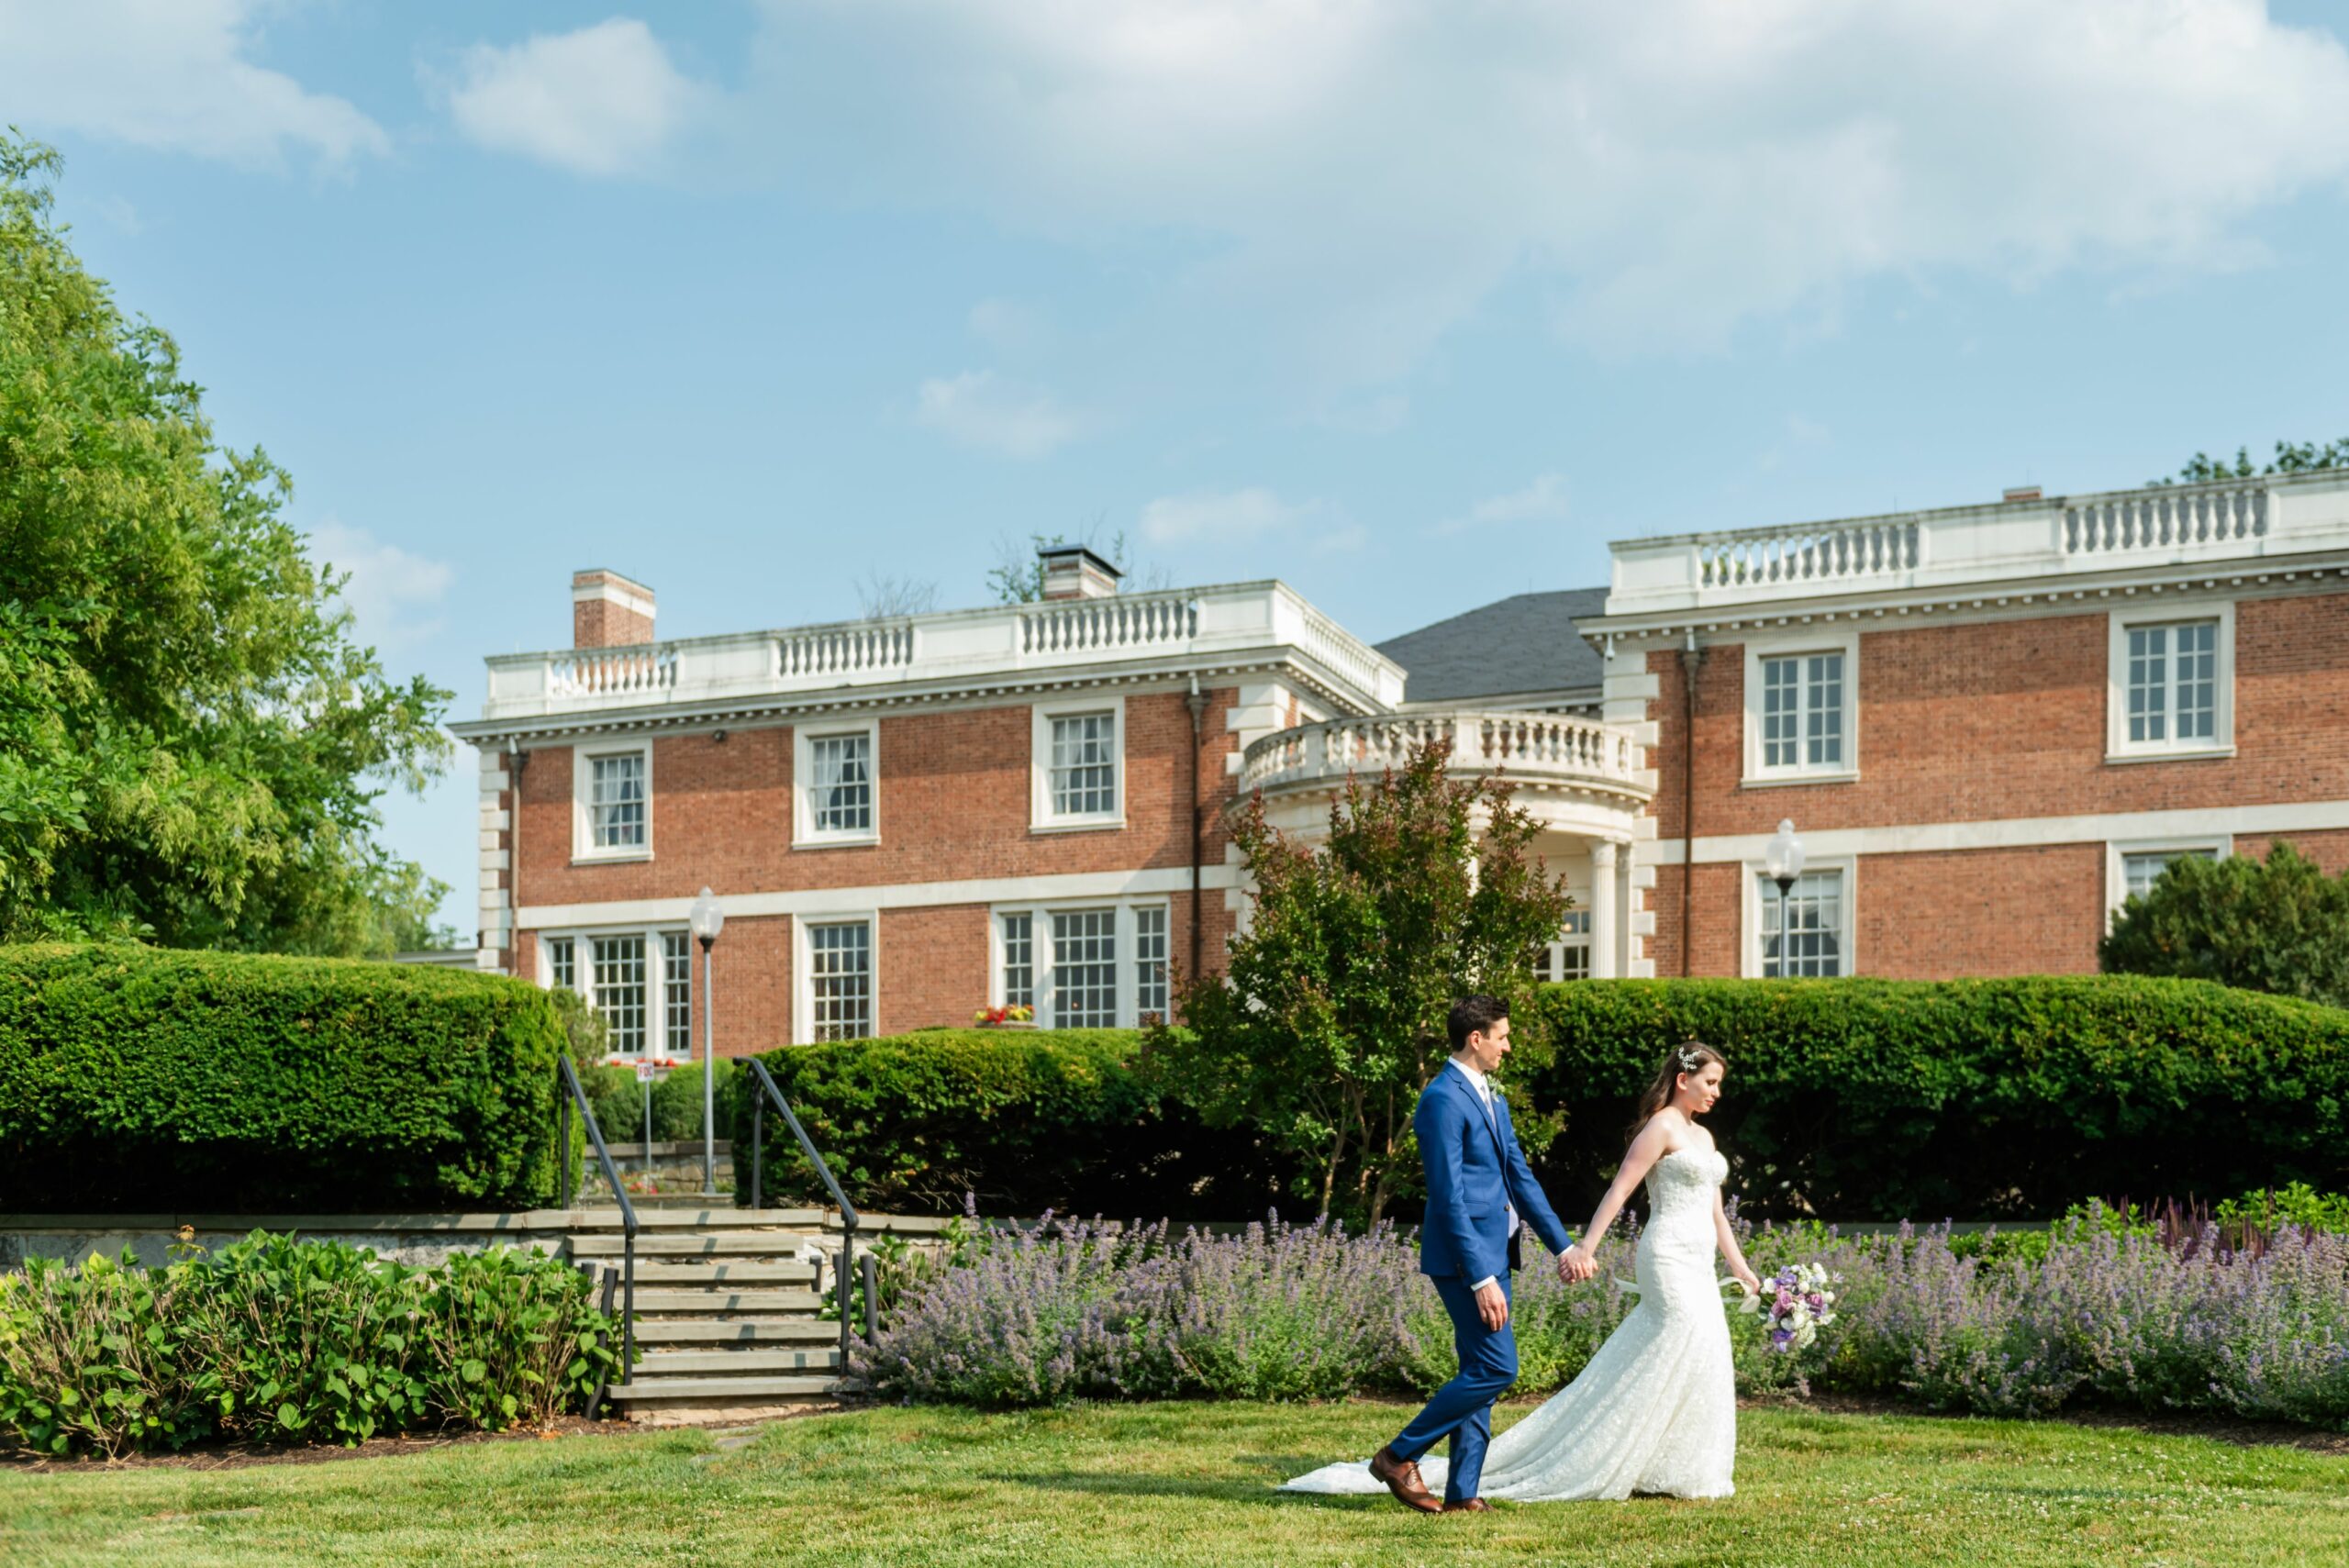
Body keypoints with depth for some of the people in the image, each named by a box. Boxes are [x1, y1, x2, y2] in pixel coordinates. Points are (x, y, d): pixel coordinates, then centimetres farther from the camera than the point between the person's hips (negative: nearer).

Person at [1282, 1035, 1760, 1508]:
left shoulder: (1703, 1136, 17)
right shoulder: (1661, 1126, -12)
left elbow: (1715, 1209, 19)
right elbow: (1618, 1190, -18)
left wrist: (1740, 1268, 17)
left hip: (1696, 1265, 9)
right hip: (1670, 1260, -9)